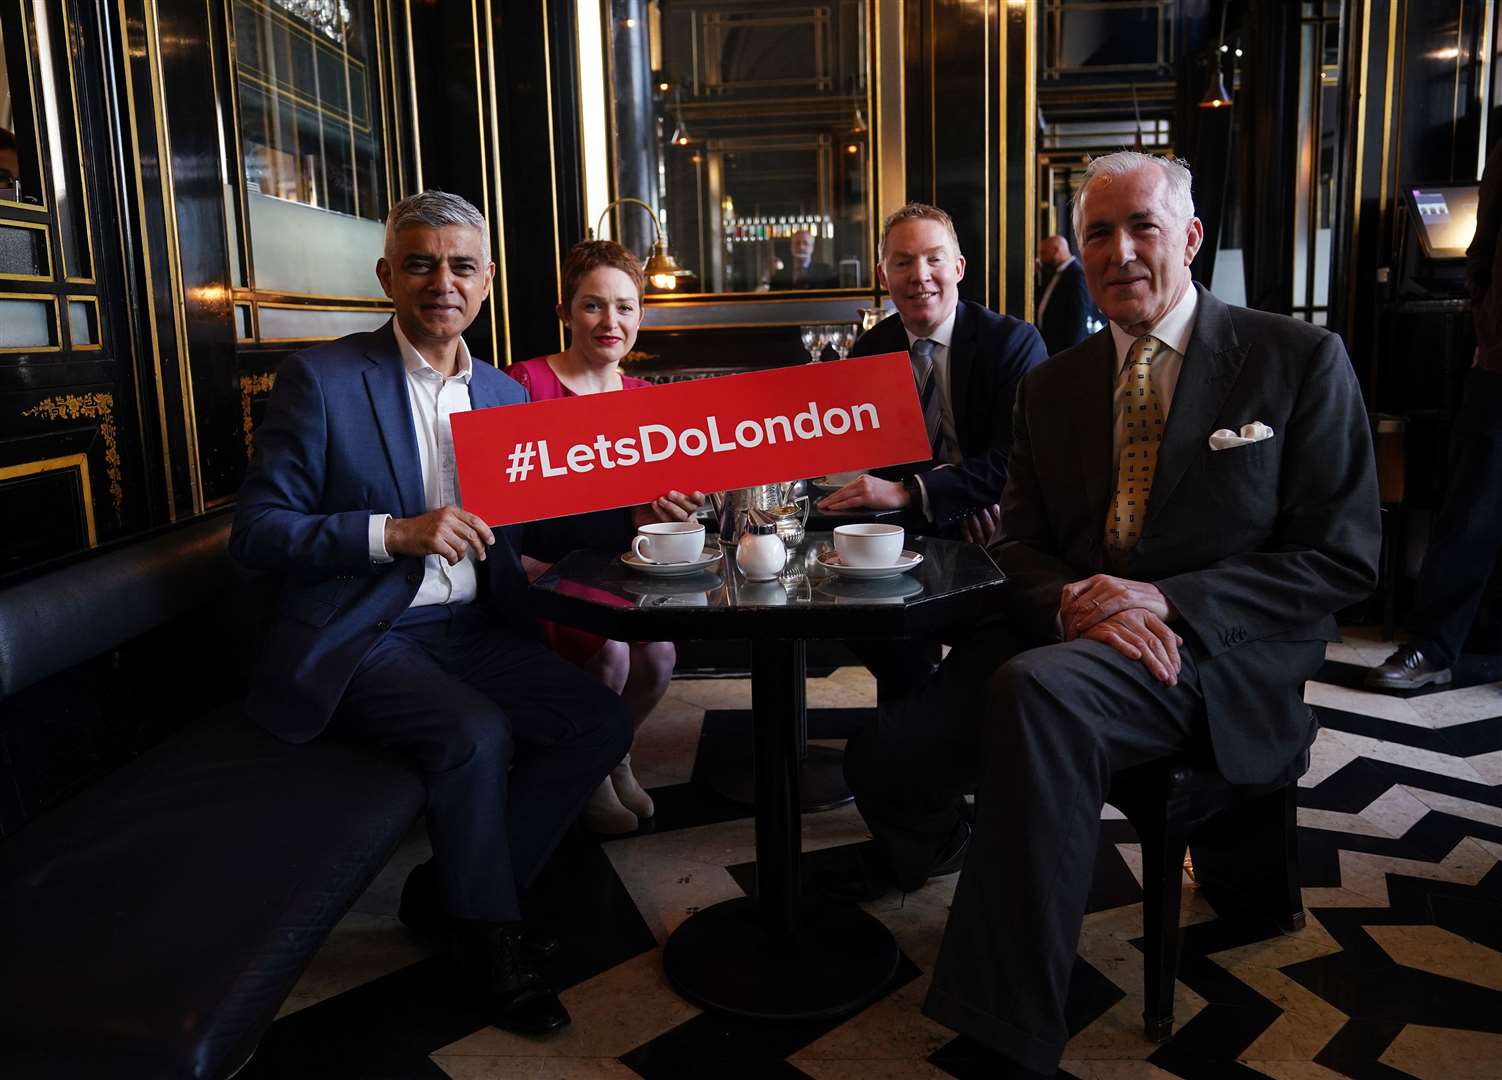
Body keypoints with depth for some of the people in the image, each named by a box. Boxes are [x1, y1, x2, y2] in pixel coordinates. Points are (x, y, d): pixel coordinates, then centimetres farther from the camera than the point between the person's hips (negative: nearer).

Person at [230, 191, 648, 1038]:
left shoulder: (506, 394, 11)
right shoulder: (323, 378, -7)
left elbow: (536, 525, 16)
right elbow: (257, 532, -9)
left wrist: (634, 514, -1)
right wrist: (395, 532, -22)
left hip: (475, 630, 6)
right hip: (358, 641, -6)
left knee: (602, 723, -10)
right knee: (477, 733, -29)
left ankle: (451, 892, 9)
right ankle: (487, 936, 0)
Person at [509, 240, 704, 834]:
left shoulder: (640, 396, 10)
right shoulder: (527, 383, -9)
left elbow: (651, 497, 13)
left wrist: (672, 505, -12)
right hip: (542, 565, -5)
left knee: (660, 653, -21)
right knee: (610, 652, -28)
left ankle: (614, 753, 16)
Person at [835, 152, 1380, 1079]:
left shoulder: (1300, 360, 0)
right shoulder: (1054, 385, 13)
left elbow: (1344, 557, -5)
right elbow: (1022, 542, 12)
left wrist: (1168, 603, -19)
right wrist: (1072, 600, -14)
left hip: (1217, 651, -4)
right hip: (1068, 633, 5)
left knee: (1036, 690, -36)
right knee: (884, 756, -13)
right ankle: (931, 845, 26)